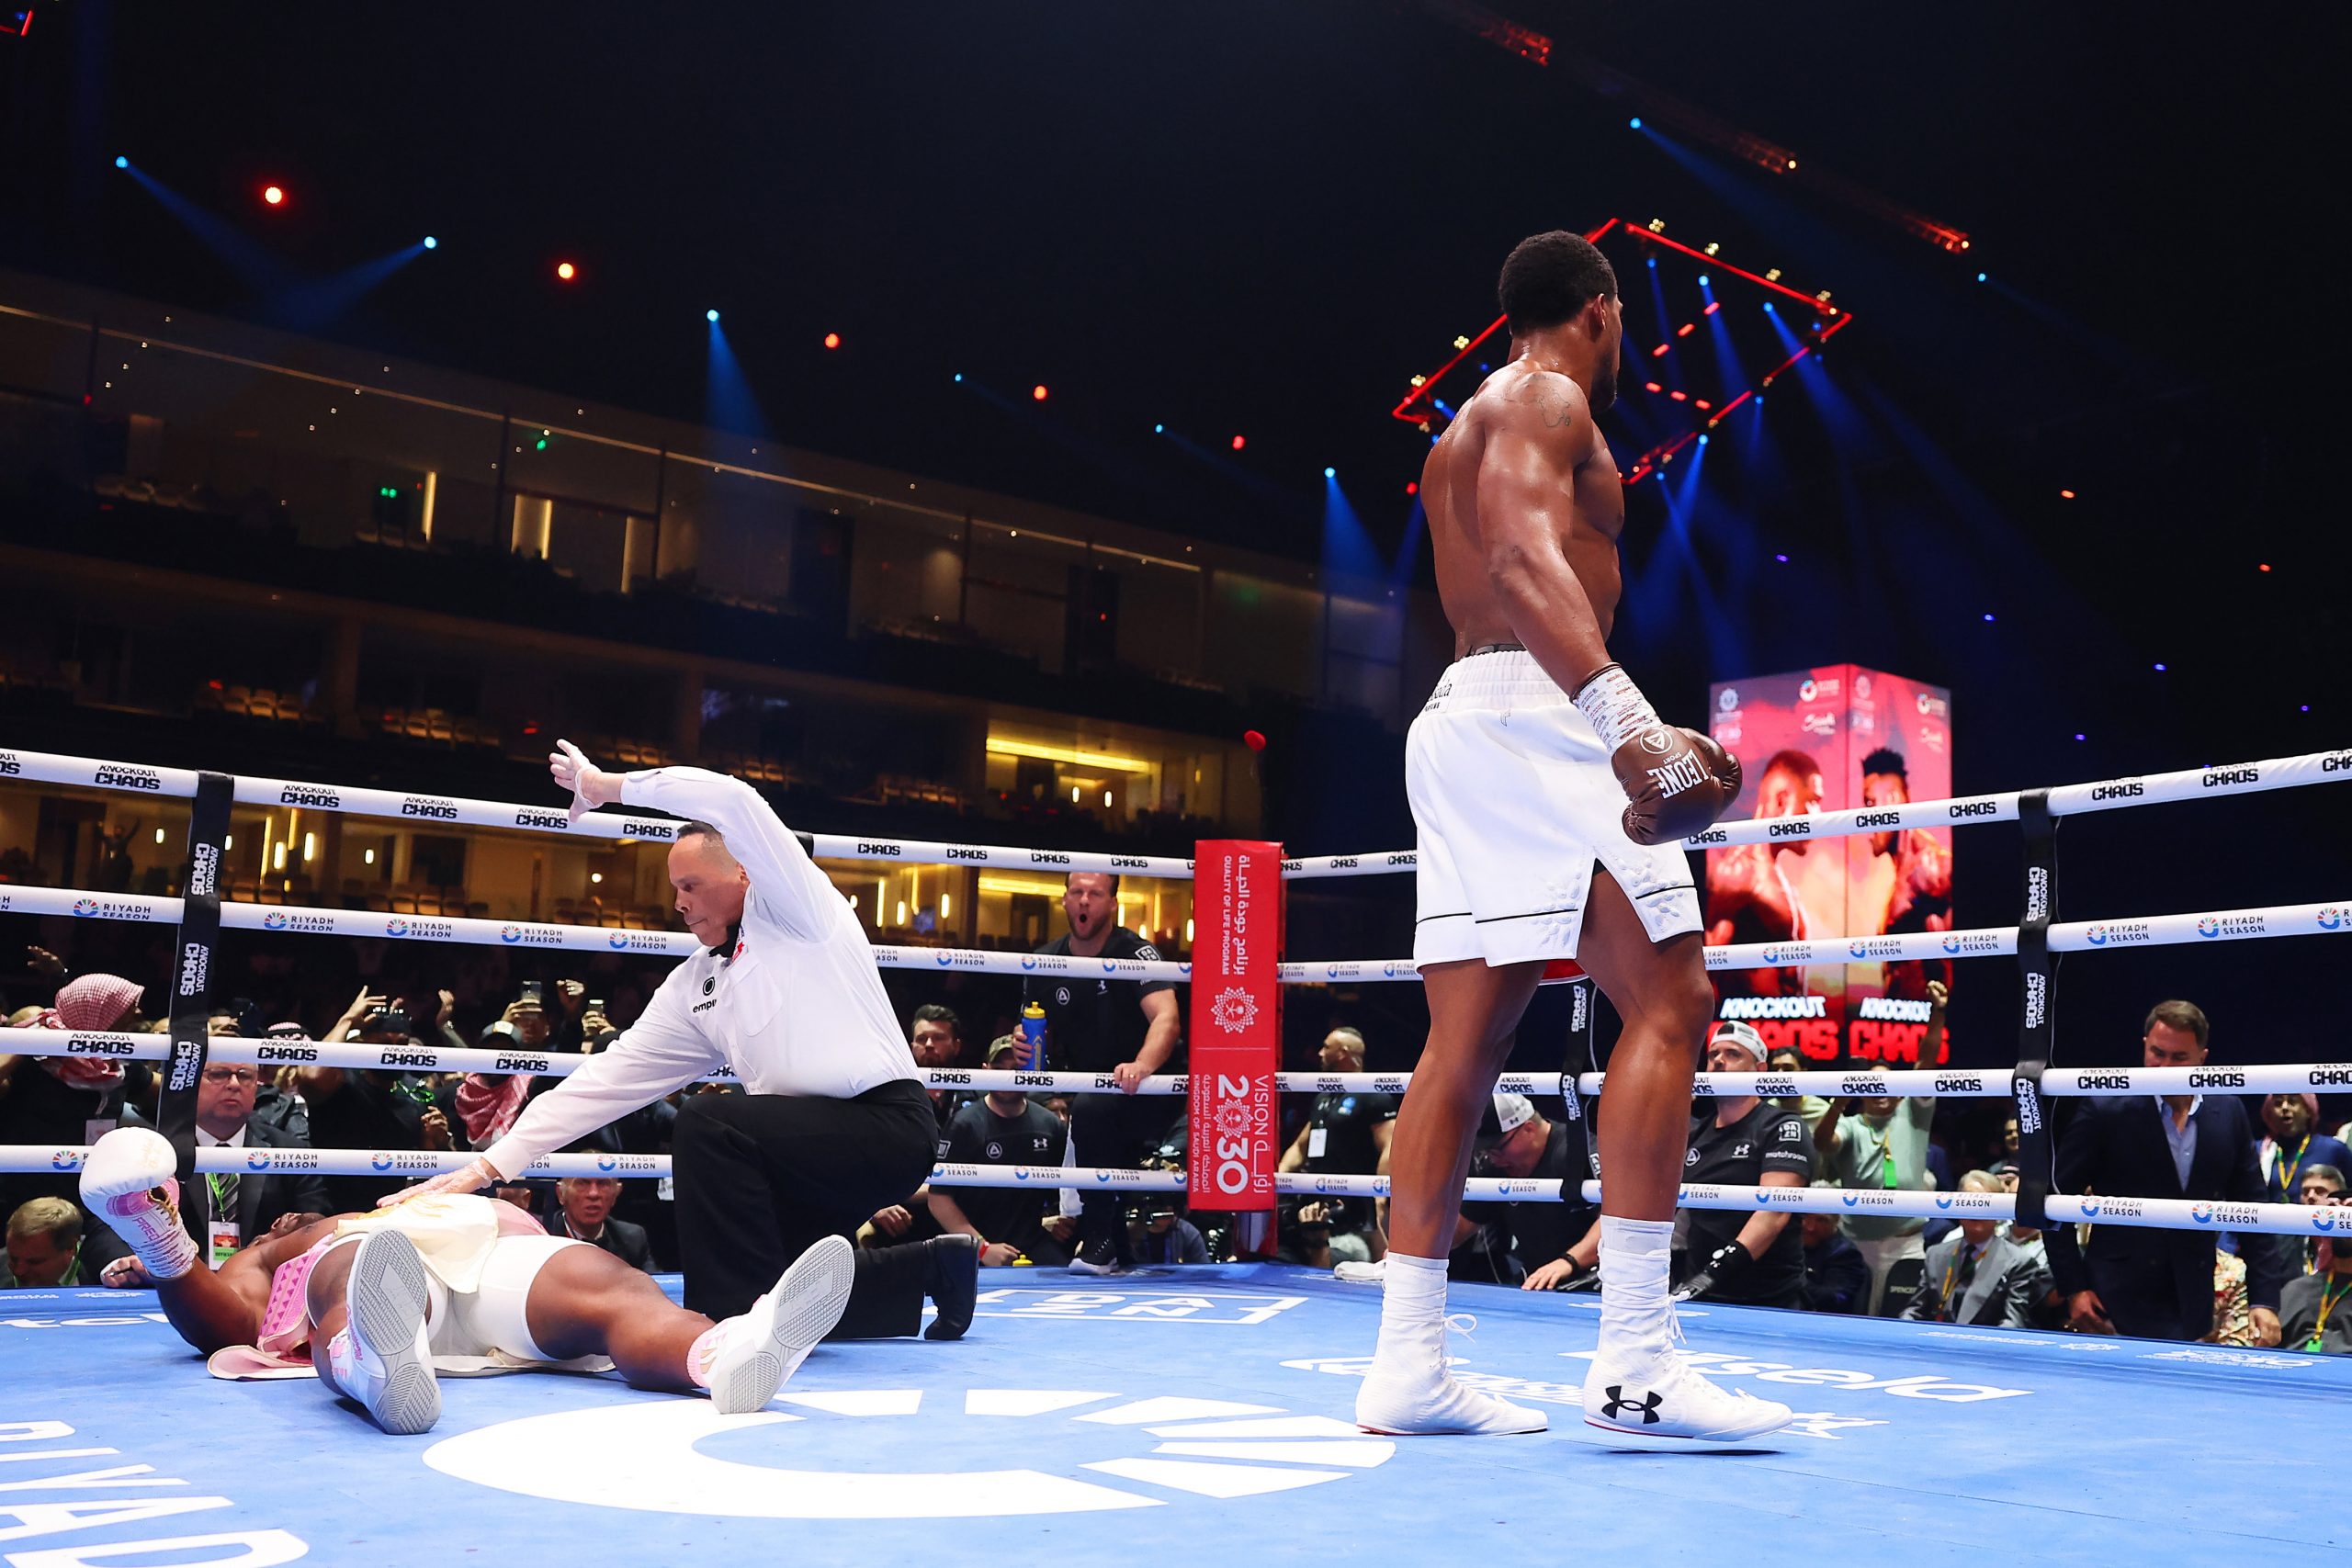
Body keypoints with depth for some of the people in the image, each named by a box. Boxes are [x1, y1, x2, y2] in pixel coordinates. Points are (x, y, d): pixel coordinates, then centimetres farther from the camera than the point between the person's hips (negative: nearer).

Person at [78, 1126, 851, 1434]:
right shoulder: (267, 1258, 38)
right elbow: (221, 1325, 11)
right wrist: (168, 1261, -1)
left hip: (491, 1256, 2)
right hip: (364, 1272, -2)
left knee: (608, 1285, -31)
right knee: (361, 1283, -39)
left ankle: (732, 1352, -64)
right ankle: (380, 1366, -75)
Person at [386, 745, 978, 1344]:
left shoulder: (792, 910, -5)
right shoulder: (693, 986, 14)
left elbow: (730, 801, -20)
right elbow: (613, 1075, 10)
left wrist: (605, 785, -10)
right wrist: (490, 1165, 4)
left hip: (887, 1126, -9)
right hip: (808, 1150, 9)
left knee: (707, 1122, -25)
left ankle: (735, 1317, -16)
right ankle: (927, 1268, 17)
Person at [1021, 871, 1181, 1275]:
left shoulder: (1135, 953, -14)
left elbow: (1167, 1018, -30)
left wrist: (1142, 1066, -50)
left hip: (1141, 1095, -7)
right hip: (1082, 1094, 7)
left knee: (1090, 1111, -34)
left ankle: (1101, 1242, -24)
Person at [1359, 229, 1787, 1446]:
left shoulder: (1465, 428, 29)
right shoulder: (1546, 399, -1)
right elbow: (1524, 558, -20)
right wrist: (1625, 712, -34)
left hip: (1455, 717, 10)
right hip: (1532, 710, -10)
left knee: (1464, 1041, 4)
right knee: (1669, 998, -12)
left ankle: (1406, 1362, 2)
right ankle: (1634, 1362, -17)